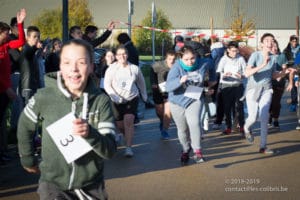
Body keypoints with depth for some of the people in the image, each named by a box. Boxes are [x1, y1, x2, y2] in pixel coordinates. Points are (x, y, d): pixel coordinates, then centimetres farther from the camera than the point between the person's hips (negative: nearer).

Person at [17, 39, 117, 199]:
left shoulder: (101, 100, -11)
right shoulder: (44, 97, -12)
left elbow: (110, 150, -13)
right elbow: (25, 126, 7)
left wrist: (90, 134, -31)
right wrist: (27, 160, 16)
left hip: (91, 186, 1)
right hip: (53, 183, -1)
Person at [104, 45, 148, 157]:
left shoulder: (134, 68, -5)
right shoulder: (112, 68, -9)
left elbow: (141, 83, 11)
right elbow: (107, 85, -9)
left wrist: (144, 96, 20)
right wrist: (115, 96, -24)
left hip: (132, 98, -1)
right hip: (117, 101, 1)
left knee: (128, 121, -20)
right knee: (119, 125, 9)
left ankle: (129, 147, -16)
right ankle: (128, 137, 42)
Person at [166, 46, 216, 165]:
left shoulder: (203, 64, -10)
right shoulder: (176, 68, -20)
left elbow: (211, 64, 17)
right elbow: (168, 87, -31)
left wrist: (212, 79, 26)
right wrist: (180, 81, -48)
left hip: (195, 99, 0)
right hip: (178, 101, 0)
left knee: (194, 122, -26)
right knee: (182, 129, 10)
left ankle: (197, 150, -15)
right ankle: (185, 151, 35)